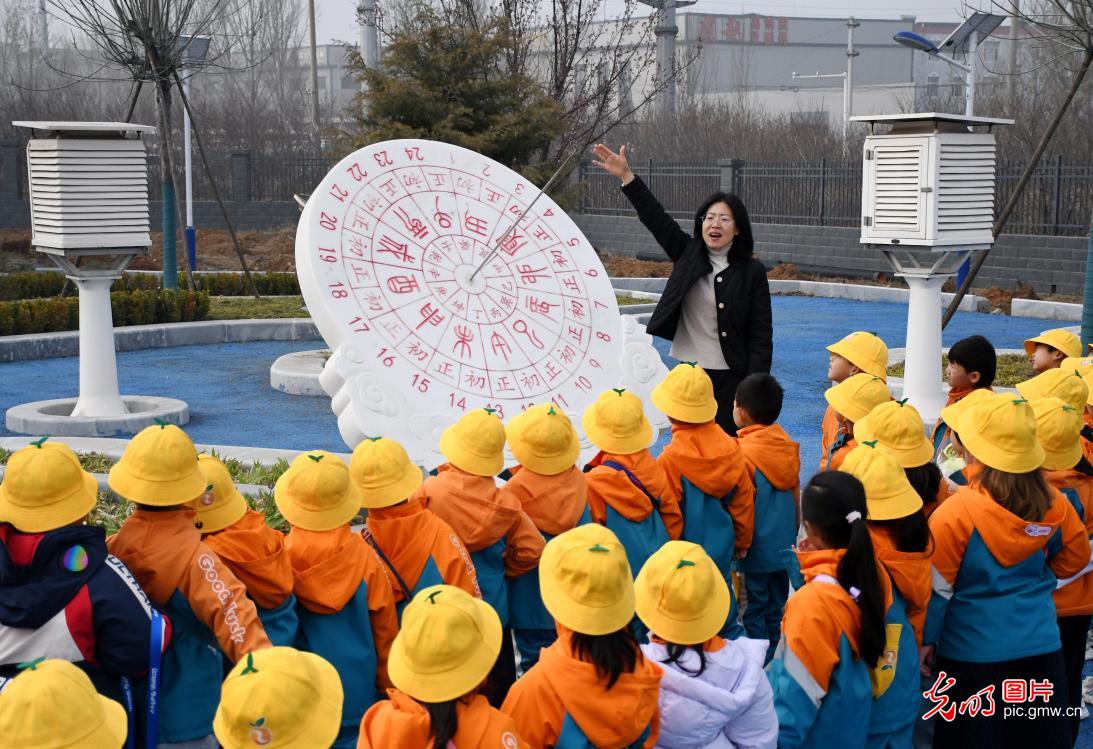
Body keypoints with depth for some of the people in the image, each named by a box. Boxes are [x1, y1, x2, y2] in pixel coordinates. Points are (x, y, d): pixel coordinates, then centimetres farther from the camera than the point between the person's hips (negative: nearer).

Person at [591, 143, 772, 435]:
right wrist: (626, 176, -13)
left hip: (729, 377, -3)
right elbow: (655, 217, -3)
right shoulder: (688, 254, 6)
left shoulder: (752, 272, -3)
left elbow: (761, 335, -5)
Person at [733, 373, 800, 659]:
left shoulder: (742, 454, -22)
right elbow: (795, 495, 7)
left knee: (754, 608, 6)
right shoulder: (789, 446, -2)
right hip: (784, 545, 7)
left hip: (755, 550, -7)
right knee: (777, 605, 18)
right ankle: (772, 659, 31)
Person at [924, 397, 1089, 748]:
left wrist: (926, 639, 2)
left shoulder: (956, 512, -19)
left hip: (972, 653, -3)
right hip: (1041, 647, 4)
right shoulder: (1054, 504, -7)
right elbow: (1074, 559, 11)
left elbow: (937, 587, -11)